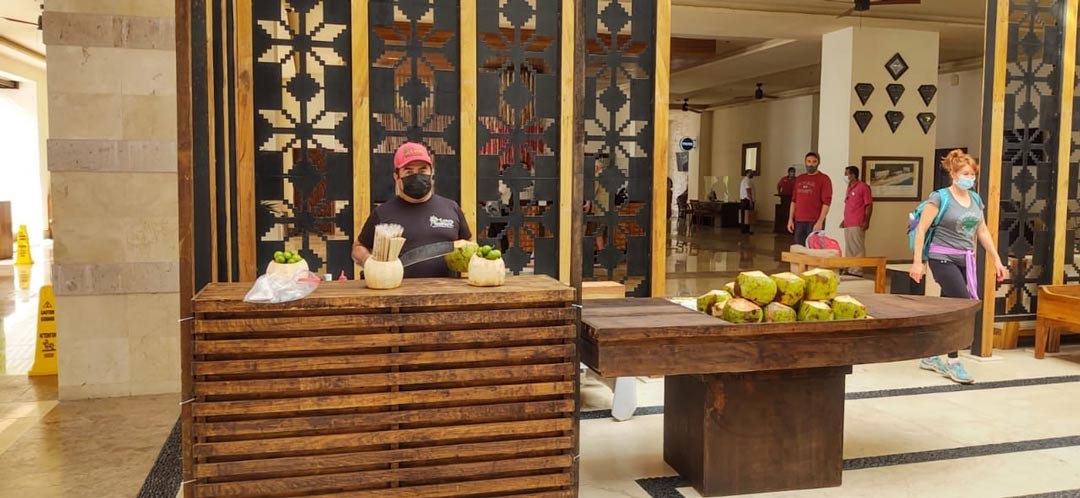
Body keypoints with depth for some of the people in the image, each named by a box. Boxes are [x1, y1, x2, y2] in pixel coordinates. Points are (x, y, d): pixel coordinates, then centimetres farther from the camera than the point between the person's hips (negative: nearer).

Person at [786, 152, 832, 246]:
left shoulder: (824, 179, -2)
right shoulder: (799, 178, 15)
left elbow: (826, 202, -9)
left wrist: (820, 222, -17)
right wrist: (790, 219, 9)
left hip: (814, 222, -5)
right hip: (799, 221, 5)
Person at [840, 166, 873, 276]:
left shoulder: (863, 187, -7)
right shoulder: (849, 188, 17)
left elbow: (869, 205, -10)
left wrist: (866, 222, -16)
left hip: (857, 225, -9)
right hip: (847, 224, 9)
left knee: (858, 248, -5)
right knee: (849, 248, 13)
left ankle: (857, 272, -2)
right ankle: (849, 270, 19)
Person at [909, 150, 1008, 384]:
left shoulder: (975, 199, 11)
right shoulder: (940, 197, -8)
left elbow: (983, 231, 18)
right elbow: (922, 229, -10)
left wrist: (997, 260, 14)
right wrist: (917, 261, -15)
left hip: (966, 260, 6)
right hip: (944, 258, -6)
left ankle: (930, 357, 21)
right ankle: (953, 363, -2)